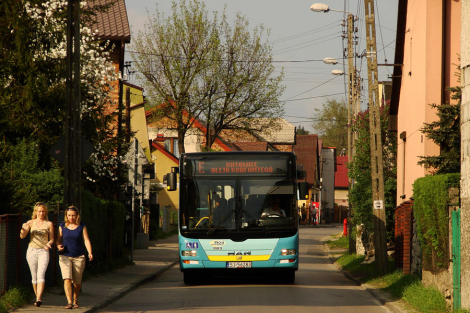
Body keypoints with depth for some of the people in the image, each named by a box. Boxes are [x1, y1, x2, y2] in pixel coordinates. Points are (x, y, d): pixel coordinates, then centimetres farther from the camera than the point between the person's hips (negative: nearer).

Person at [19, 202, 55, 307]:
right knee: (34, 276, 5)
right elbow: (22, 236, 0)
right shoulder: (31, 223, 6)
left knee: (41, 275, -17)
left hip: (43, 252, -2)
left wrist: (49, 243, -14)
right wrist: (23, 228, -21)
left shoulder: (49, 224, 4)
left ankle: (38, 299, -28)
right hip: (32, 250, 2)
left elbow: (51, 239, 8)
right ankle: (38, 296, 21)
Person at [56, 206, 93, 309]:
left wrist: (90, 253, -18)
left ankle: (75, 300, 31)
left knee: (77, 281, 6)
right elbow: (59, 240, 12)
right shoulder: (62, 226, 5)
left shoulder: (82, 226, 2)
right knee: (67, 279, -17)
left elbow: (86, 240, -4)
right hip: (65, 256, 0)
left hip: (79, 257, 0)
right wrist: (58, 246, -10)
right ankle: (69, 302, -22)